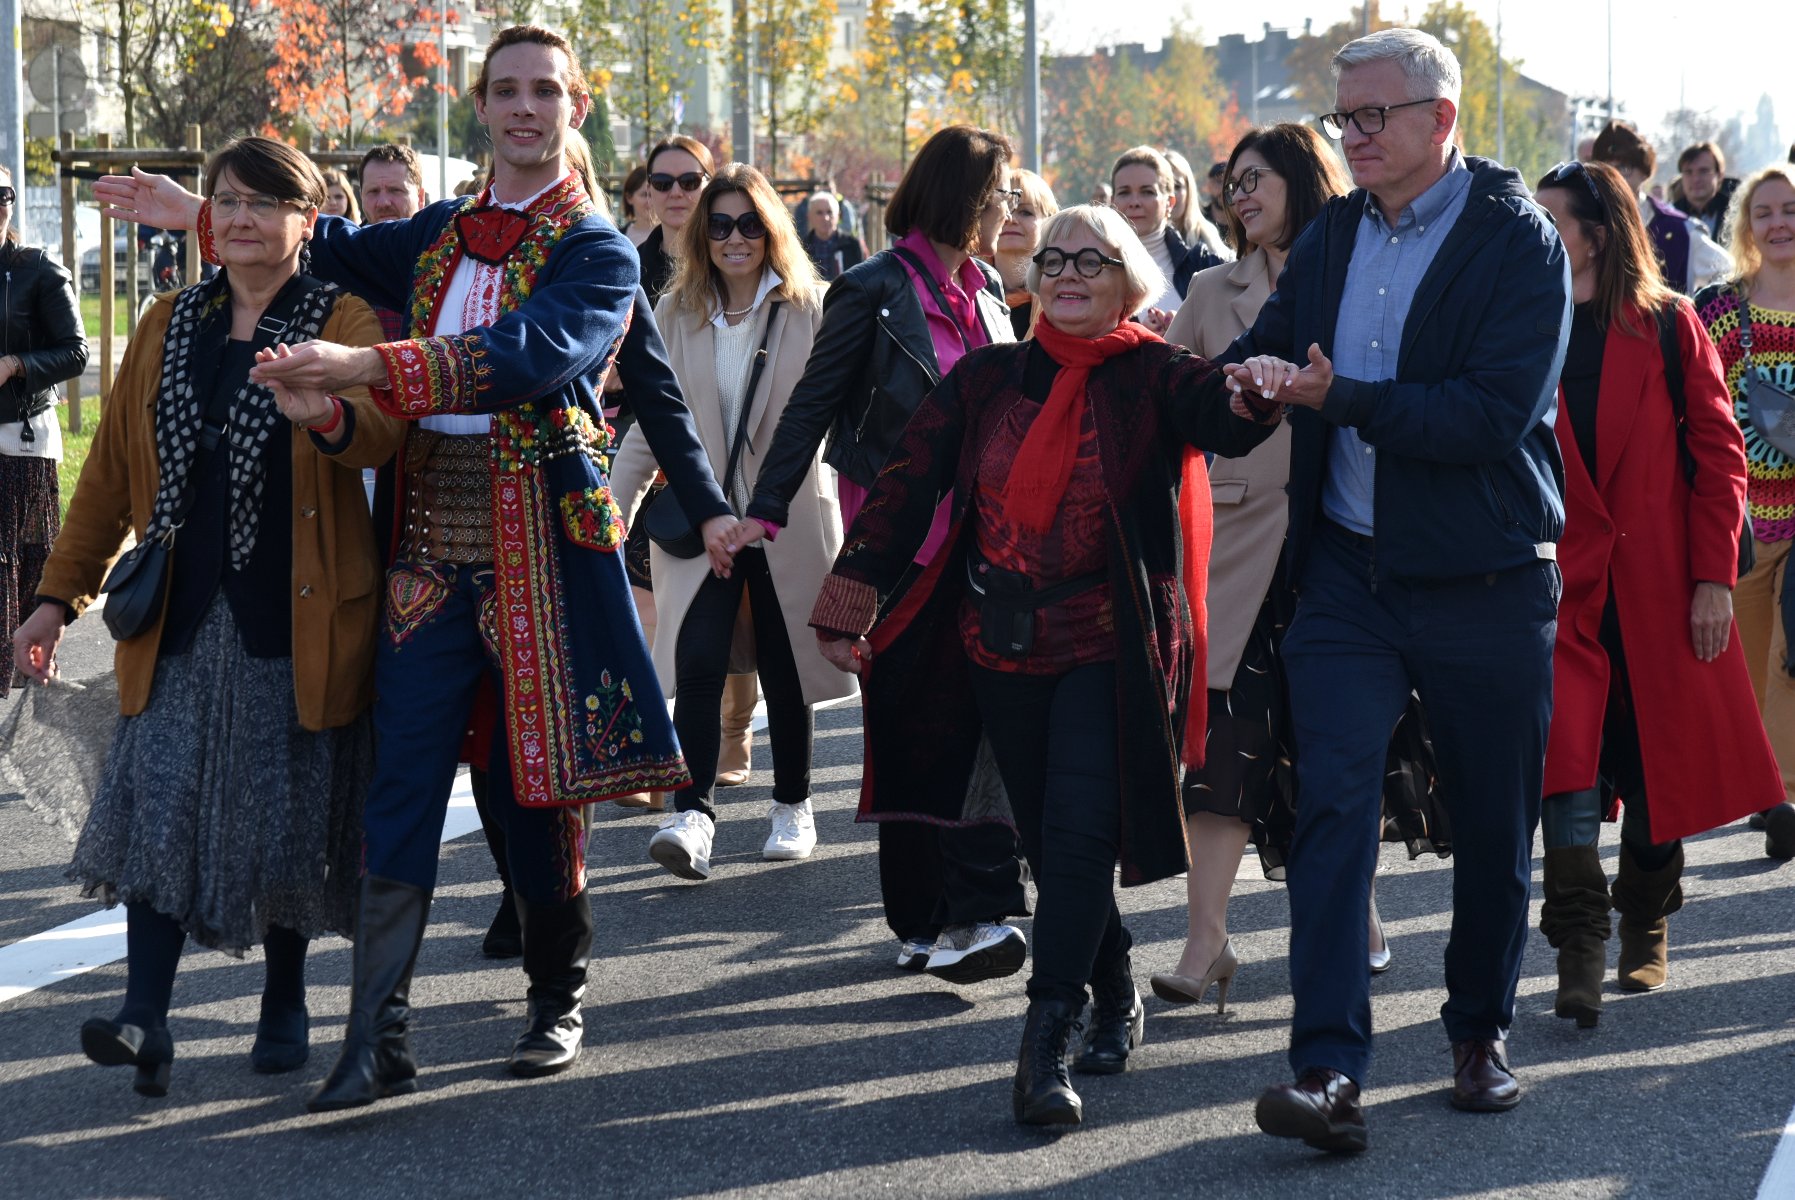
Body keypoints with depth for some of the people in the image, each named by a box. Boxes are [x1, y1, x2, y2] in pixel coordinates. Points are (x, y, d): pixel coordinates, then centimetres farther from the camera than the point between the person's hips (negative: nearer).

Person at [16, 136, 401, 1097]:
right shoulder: (170, 325, 12)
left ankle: (284, 1007, 22)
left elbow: (384, 423, -22)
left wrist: (327, 415, -46)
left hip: (294, 619, -3)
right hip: (181, 615, 3)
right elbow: (111, 468, 17)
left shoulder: (342, 321, -1)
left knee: (286, 812, 4)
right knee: (159, 798, -10)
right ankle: (145, 1017, -14)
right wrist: (59, 595, 14)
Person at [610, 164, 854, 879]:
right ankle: (692, 814, -19)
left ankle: (793, 807, 25)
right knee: (698, 664, -14)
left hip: (790, 519, -1)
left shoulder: (811, 310, -1)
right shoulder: (675, 315, 6)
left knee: (785, 669, 9)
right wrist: (614, 513, 3)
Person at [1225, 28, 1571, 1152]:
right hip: (1349, 571, 3)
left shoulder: (1519, 242, -9)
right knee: (1333, 803, -10)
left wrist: (1341, 399, -24)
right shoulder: (1333, 234, 10)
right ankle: (1330, 1070, -14)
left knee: (1494, 824, 9)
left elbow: (1500, 413, -19)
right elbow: (1266, 340, 18)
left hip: (1485, 582, -3)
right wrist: (1259, 371, -7)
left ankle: (1481, 1031, 30)